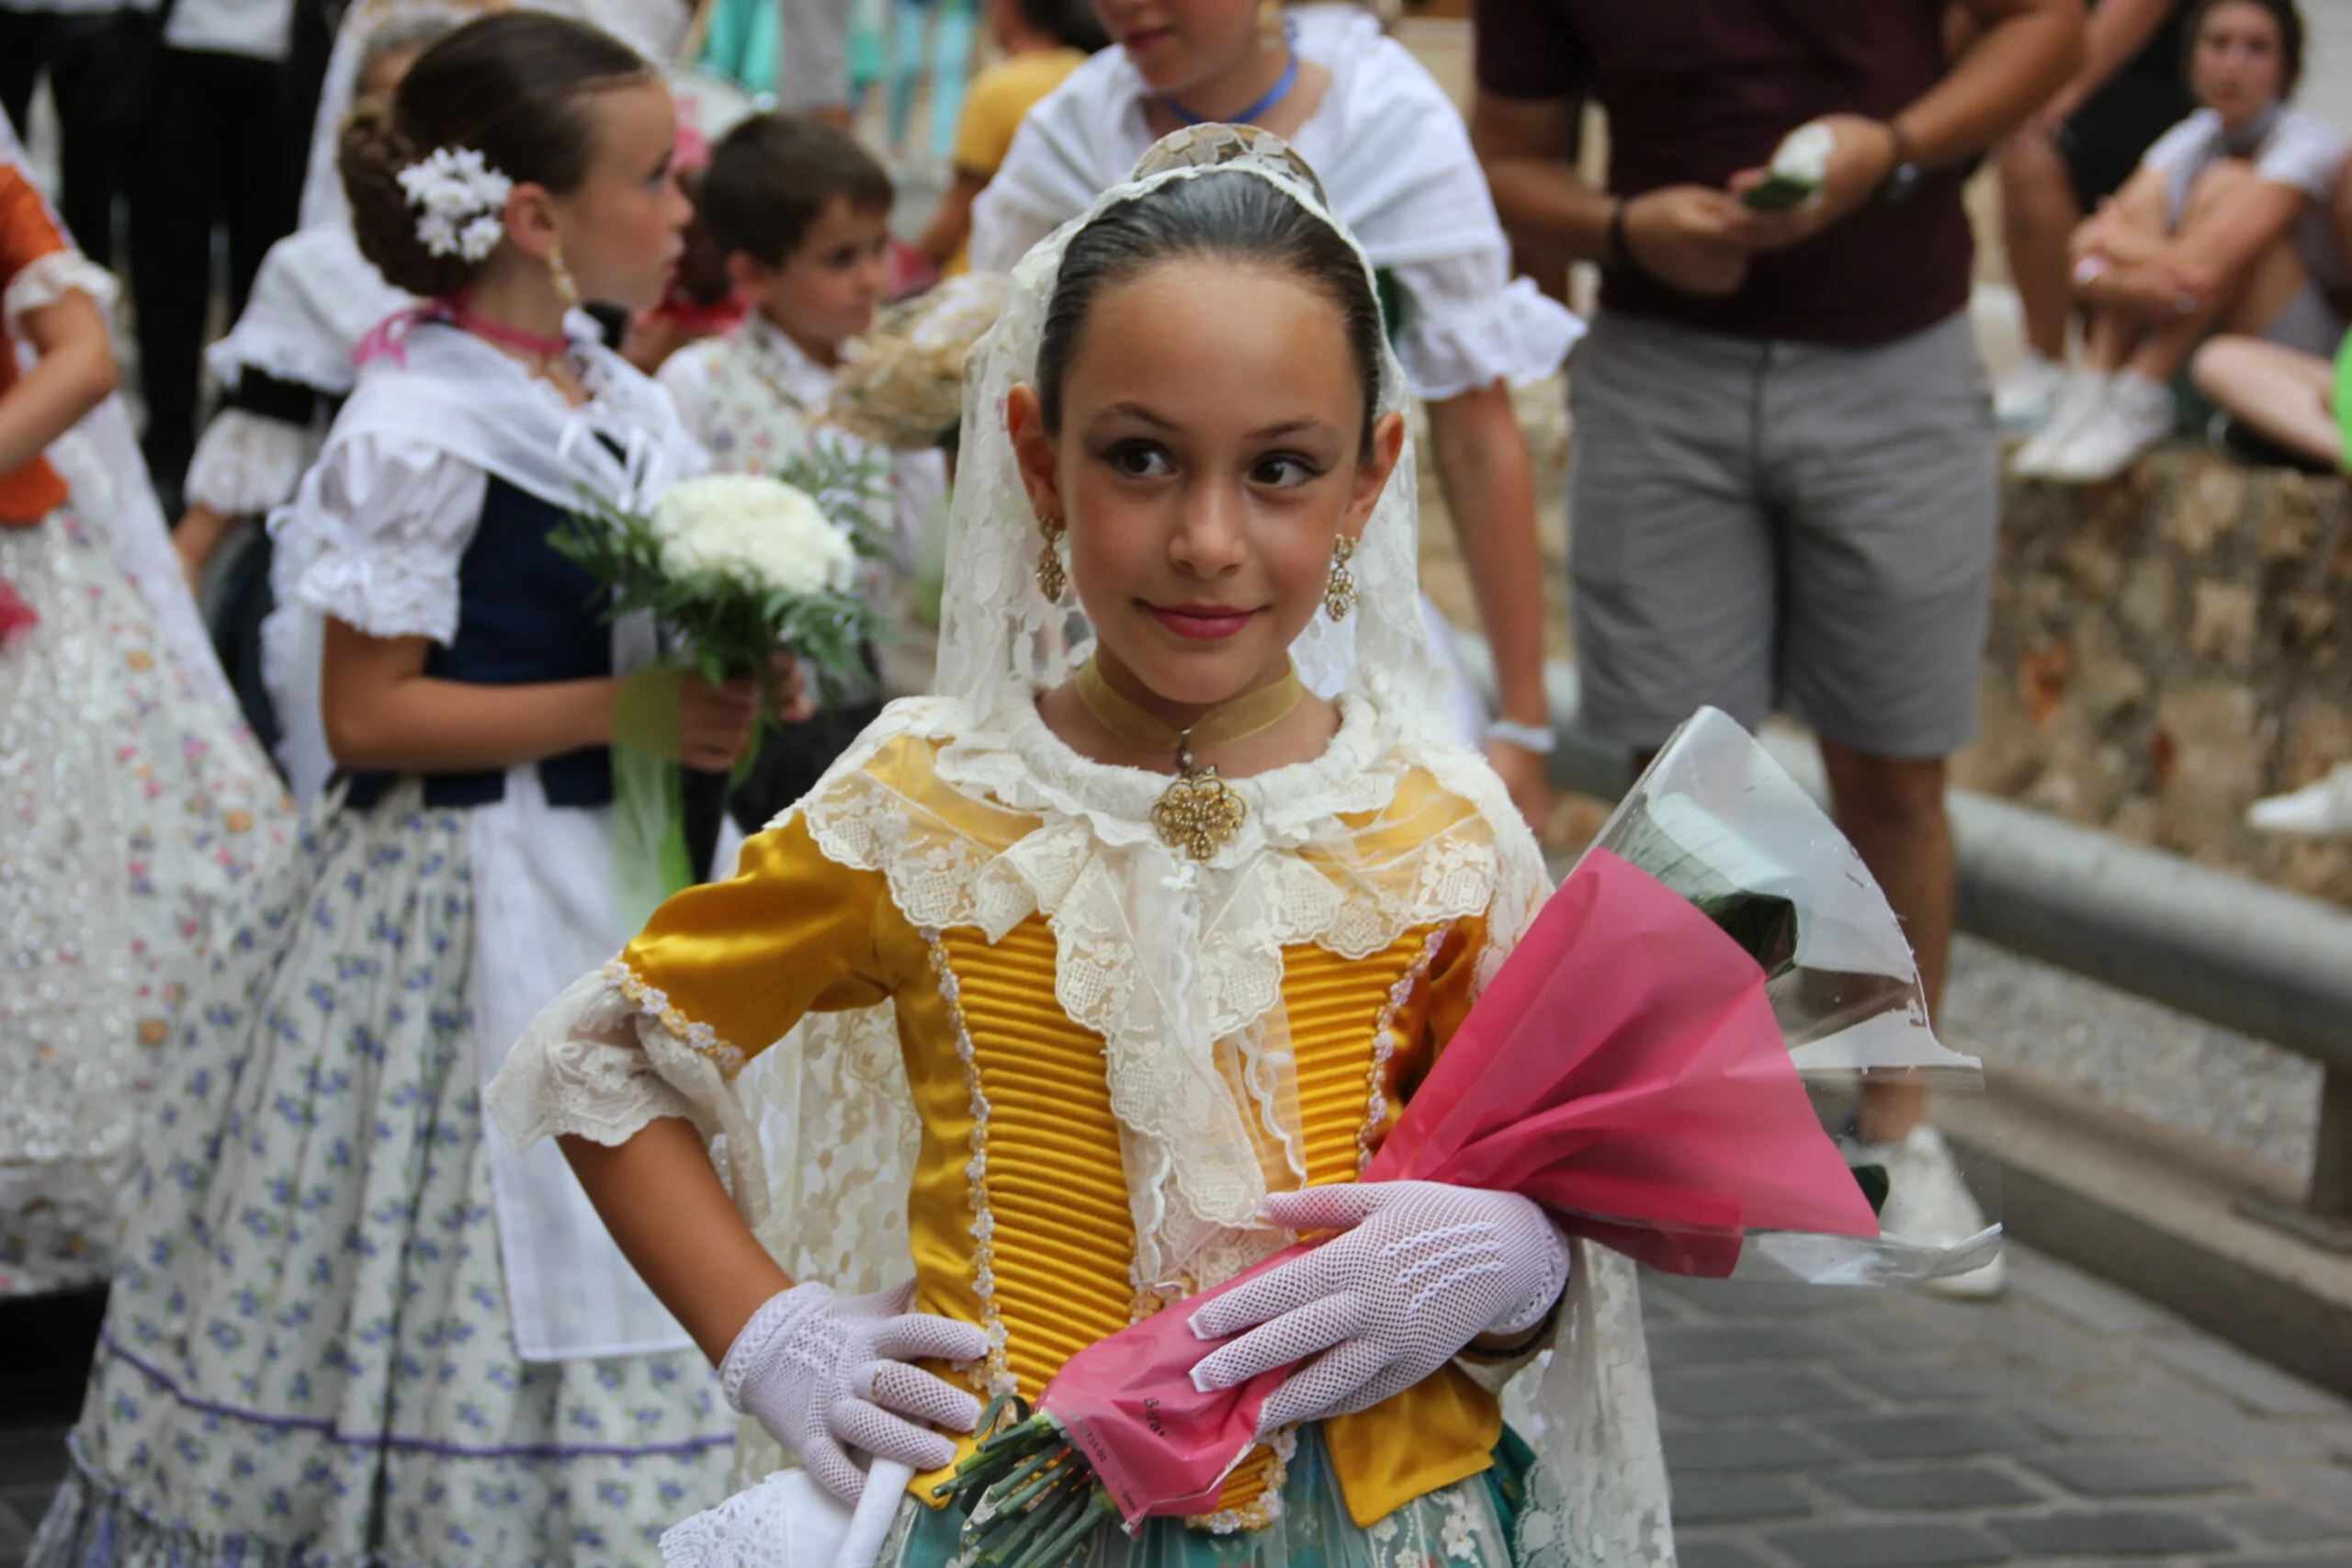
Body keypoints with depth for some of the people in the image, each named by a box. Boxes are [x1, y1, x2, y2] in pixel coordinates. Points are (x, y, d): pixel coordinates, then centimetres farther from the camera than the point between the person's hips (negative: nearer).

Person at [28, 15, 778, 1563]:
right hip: (455, 904, -8)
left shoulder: (629, 407, 8)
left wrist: (727, 686, -3)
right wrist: (619, 710, -19)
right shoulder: (422, 431, -15)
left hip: (606, 890, 8)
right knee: (456, 1292, 0)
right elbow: (370, 712, -17)